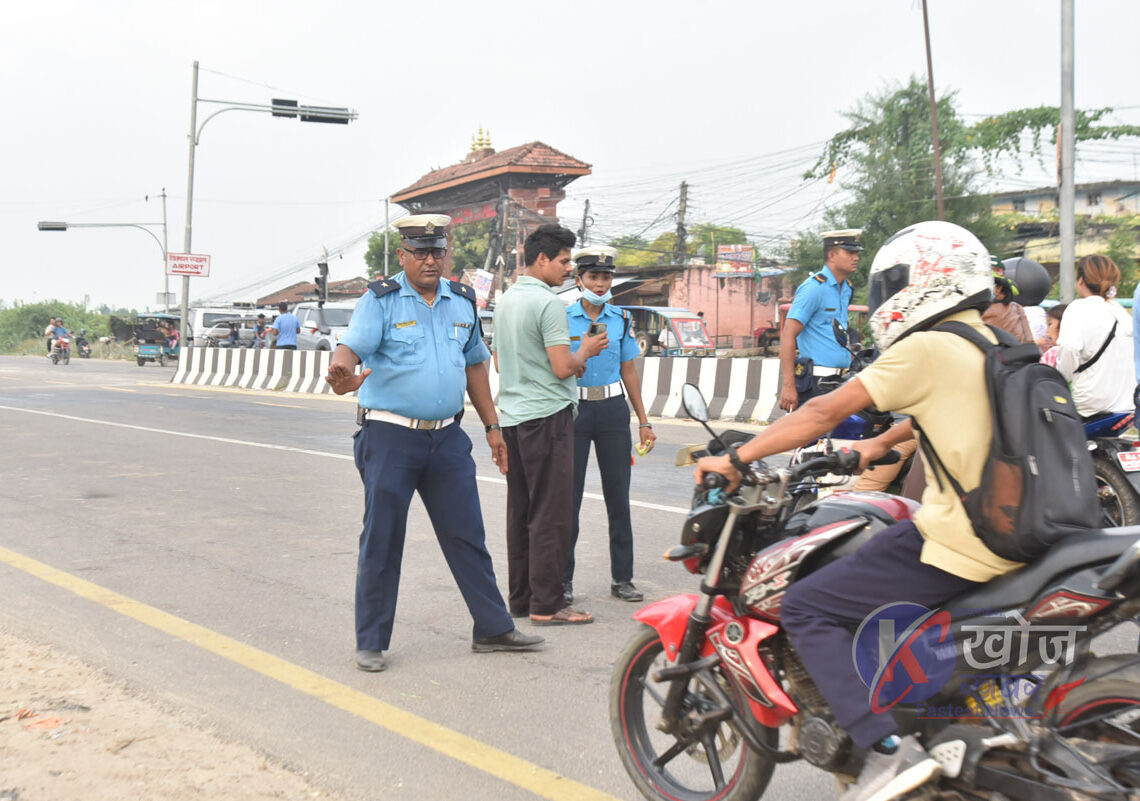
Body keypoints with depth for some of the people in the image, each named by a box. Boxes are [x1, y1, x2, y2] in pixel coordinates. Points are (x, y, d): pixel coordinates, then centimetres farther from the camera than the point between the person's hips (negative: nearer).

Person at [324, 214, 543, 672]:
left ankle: (492, 628, 19)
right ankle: (371, 643, 13)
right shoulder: (380, 300, -4)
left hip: (447, 437, 5)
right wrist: (343, 371, -44)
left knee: (467, 535, 9)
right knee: (381, 541, 2)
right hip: (390, 436, -4)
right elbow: (352, 347, -19)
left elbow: (474, 365, 20)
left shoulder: (462, 302, 12)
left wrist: (492, 426, 18)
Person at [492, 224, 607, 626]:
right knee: (550, 513, -4)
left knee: (520, 510, 12)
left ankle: (519, 596, 18)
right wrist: (585, 350, 1)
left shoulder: (504, 301, 14)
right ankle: (546, 603, -2)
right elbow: (562, 367, -19)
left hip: (512, 414, 9)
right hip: (547, 415, -9)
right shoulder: (548, 304, -14)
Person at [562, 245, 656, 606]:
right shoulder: (563, 318, 1)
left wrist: (644, 421, 12)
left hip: (613, 410, 3)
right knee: (569, 497, 0)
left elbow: (629, 370, 13)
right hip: (573, 410, -2)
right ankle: (563, 579, 10)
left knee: (618, 495, 5)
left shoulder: (621, 318, 10)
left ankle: (622, 578, 13)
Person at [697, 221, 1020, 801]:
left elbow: (827, 411, -11)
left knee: (806, 608, -6)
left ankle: (888, 747, -15)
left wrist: (736, 458, -5)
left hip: (957, 539, -9)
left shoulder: (926, 349, -11)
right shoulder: (988, 344, 15)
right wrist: (877, 445, 43)